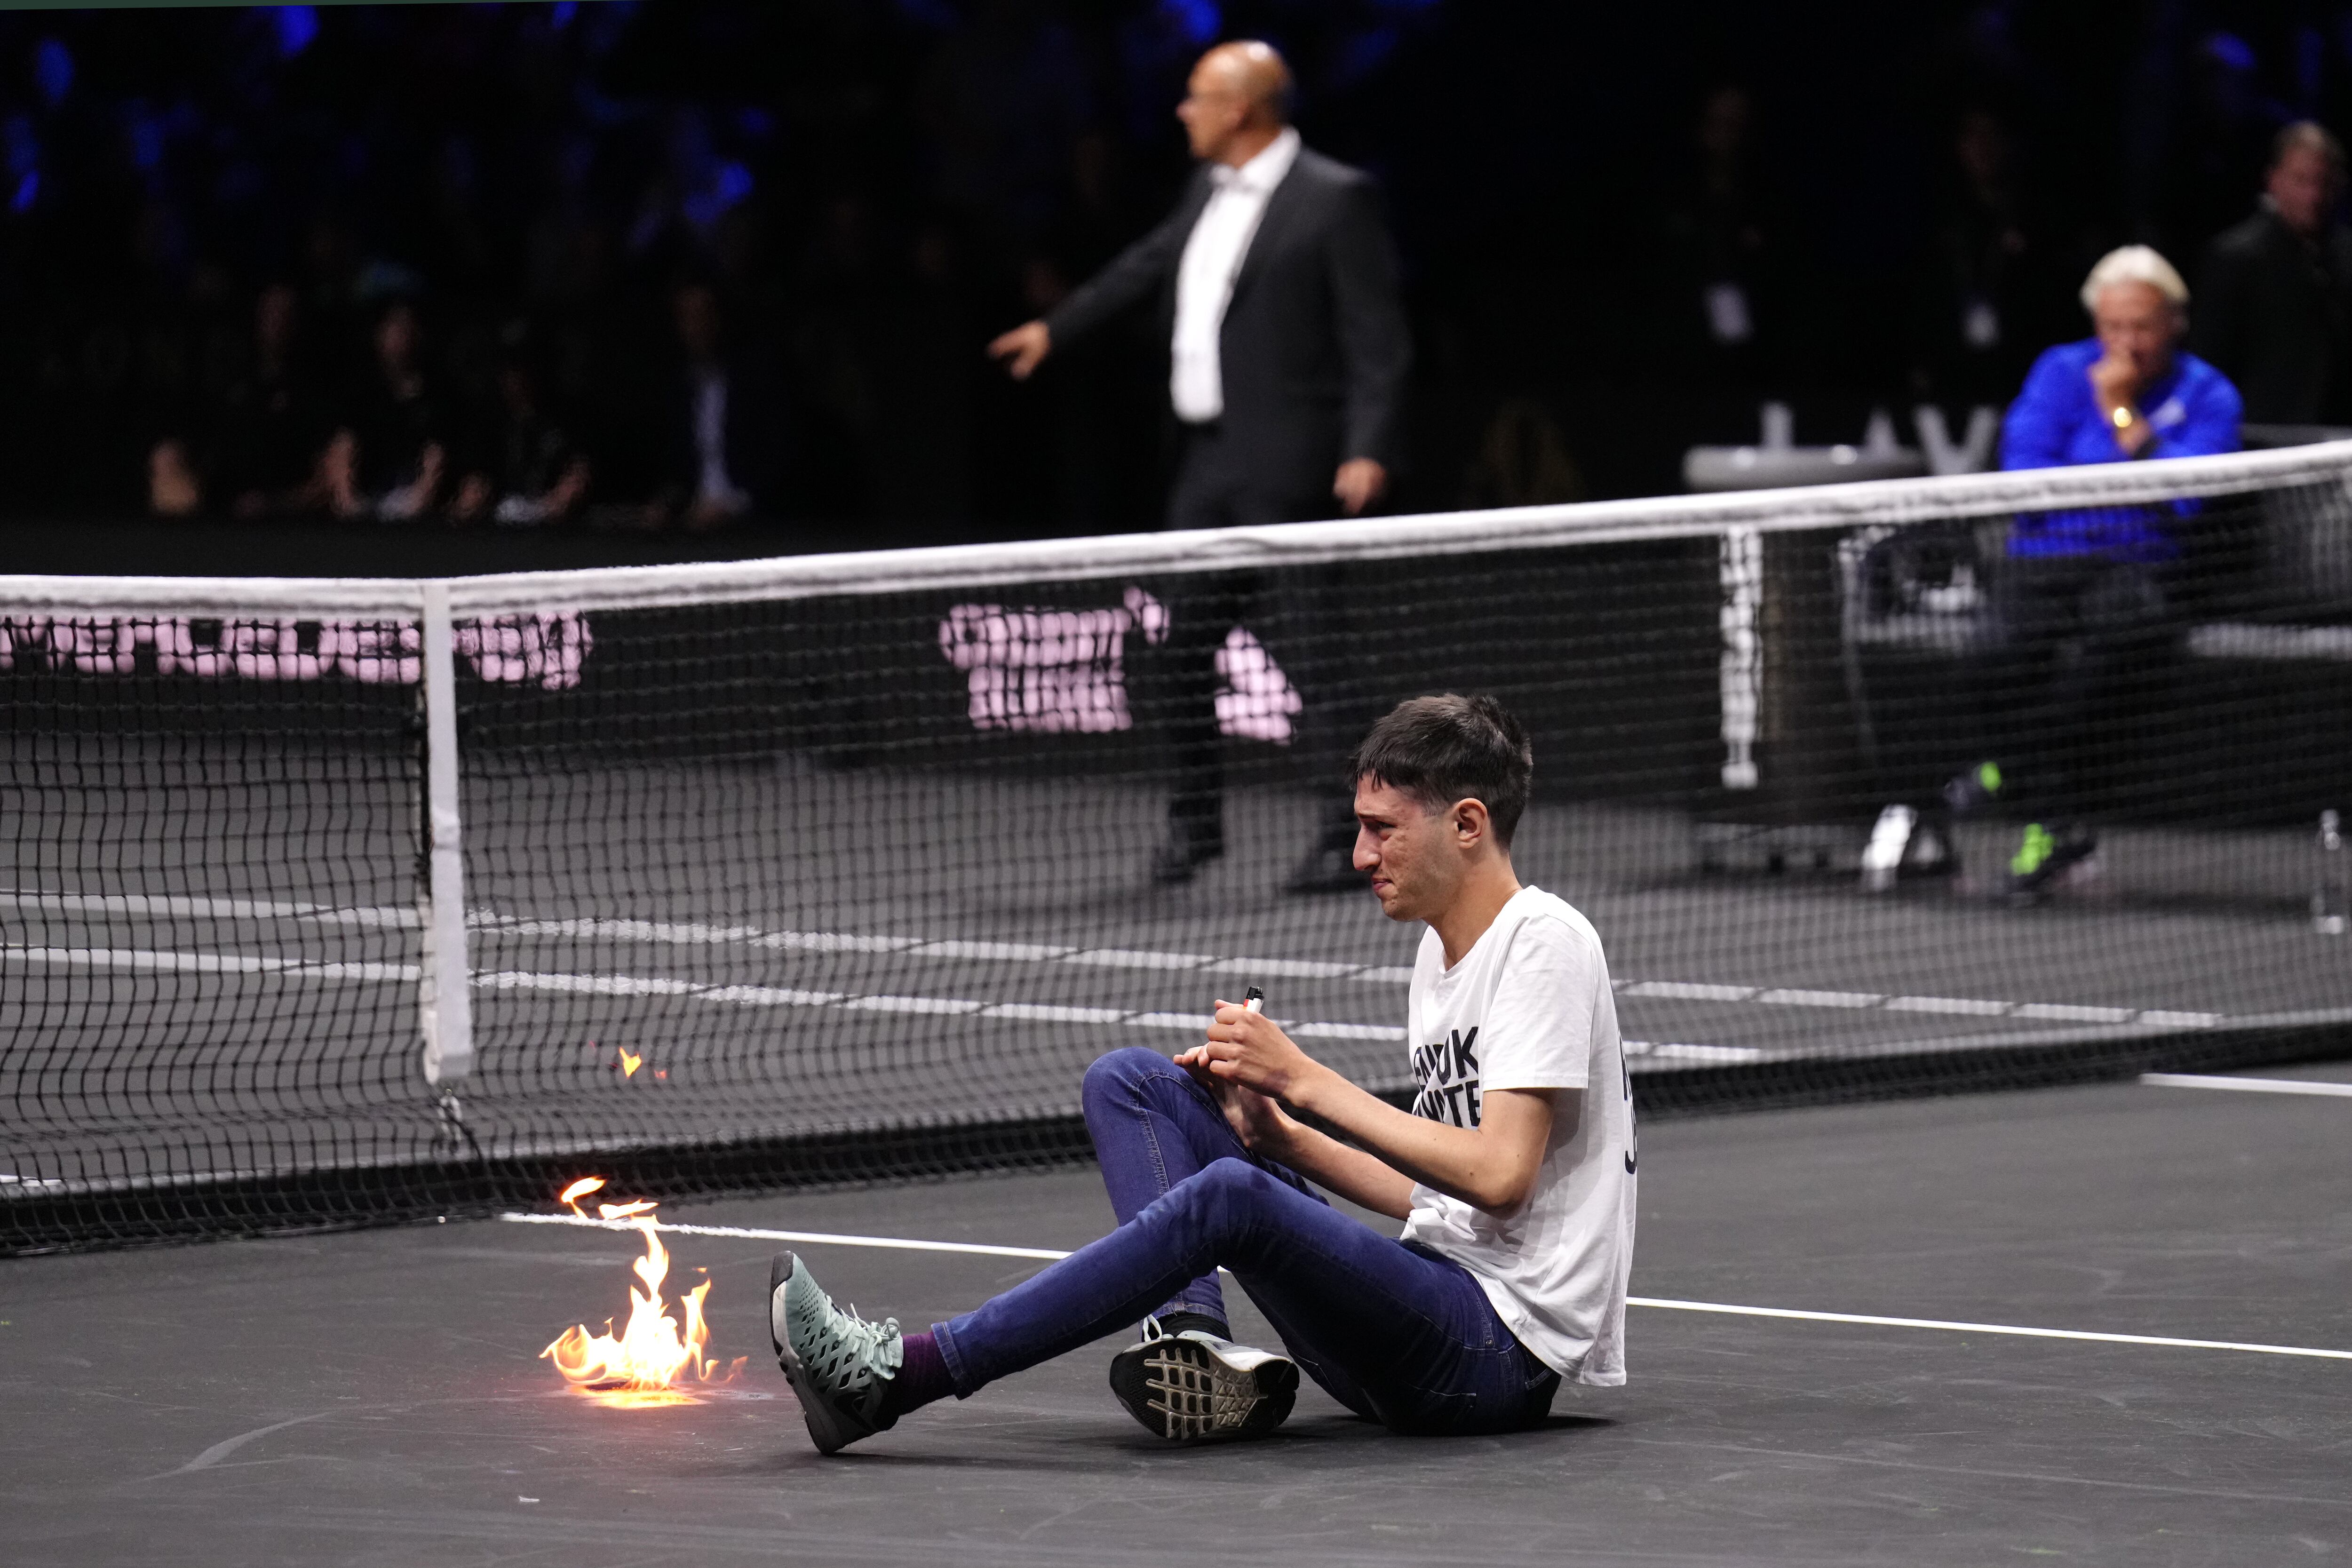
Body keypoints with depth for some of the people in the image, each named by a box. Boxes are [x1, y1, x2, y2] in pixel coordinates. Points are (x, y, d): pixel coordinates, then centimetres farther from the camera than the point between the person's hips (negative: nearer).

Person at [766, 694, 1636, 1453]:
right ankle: (1195, 1342, -18)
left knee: (1230, 1196, -35)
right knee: (1128, 1079, 5)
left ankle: (898, 1375, -35)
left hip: (1501, 1353, -10)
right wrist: (1279, 1134, 6)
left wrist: (1306, 1079, -16)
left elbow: (1498, 1176, -20)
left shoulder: (1545, 942, -10)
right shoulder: (1441, 954, 19)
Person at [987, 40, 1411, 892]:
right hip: (1208, 461, 8)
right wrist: (1058, 326, 41)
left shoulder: (1336, 199, -9)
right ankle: (1195, 818, 24)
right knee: (1186, 641, 11)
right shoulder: (1208, 194, 14)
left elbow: (1378, 337, -13)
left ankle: (1351, 838, -1)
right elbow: (1147, 264, 32)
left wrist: (1368, 449, -21)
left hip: (1286, 466, -8)